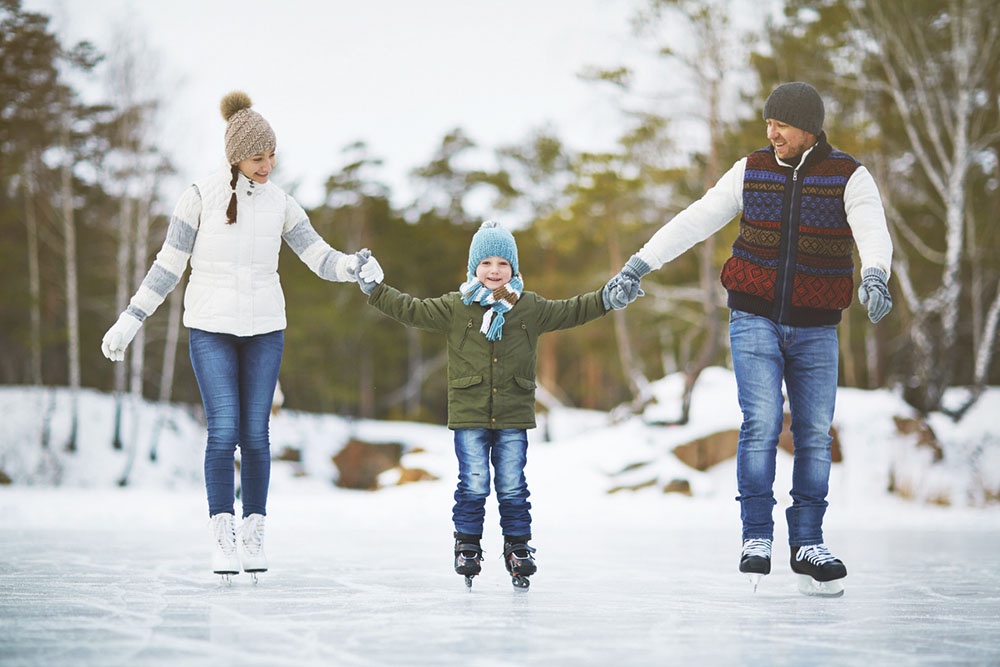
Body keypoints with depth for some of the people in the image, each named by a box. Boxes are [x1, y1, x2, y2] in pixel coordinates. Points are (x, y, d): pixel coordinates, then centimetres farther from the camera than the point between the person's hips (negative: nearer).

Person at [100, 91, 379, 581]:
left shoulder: (280, 203, 2)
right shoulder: (200, 196, -6)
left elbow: (322, 260, 0)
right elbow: (168, 266, -1)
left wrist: (356, 267, -22)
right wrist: (128, 322, -3)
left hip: (264, 328, 2)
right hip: (211, 328, -2)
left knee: (256, 434, 1)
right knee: (223, 432, -12)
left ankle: (253, 537, 10)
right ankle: (222, 538, -5)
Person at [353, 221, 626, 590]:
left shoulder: (531, 308, 6)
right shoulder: (454, 308, 1)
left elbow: (571, 312, 12)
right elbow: (411, 309, 0)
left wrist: (608, 297, 4)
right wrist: (375, 288, -7)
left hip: (514, 416, 1)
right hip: (469, 415, -1)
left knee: (512, 487, 3)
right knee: (473, 486, -2)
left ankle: (518, 546, 15)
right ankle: (467, 546, 12)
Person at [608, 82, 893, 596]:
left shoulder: (849, 178, -5)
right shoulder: (752, 171, 2)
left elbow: (873, 232, -22)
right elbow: (696, 220, 3)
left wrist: (874, 277, -43)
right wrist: (640, 264, -3)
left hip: (815, 328, 0)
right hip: (755, 320, 0)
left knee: (814, 433, 2)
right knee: (761, 423, -12)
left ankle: (807, 545, 11)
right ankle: (756, 538, -6)